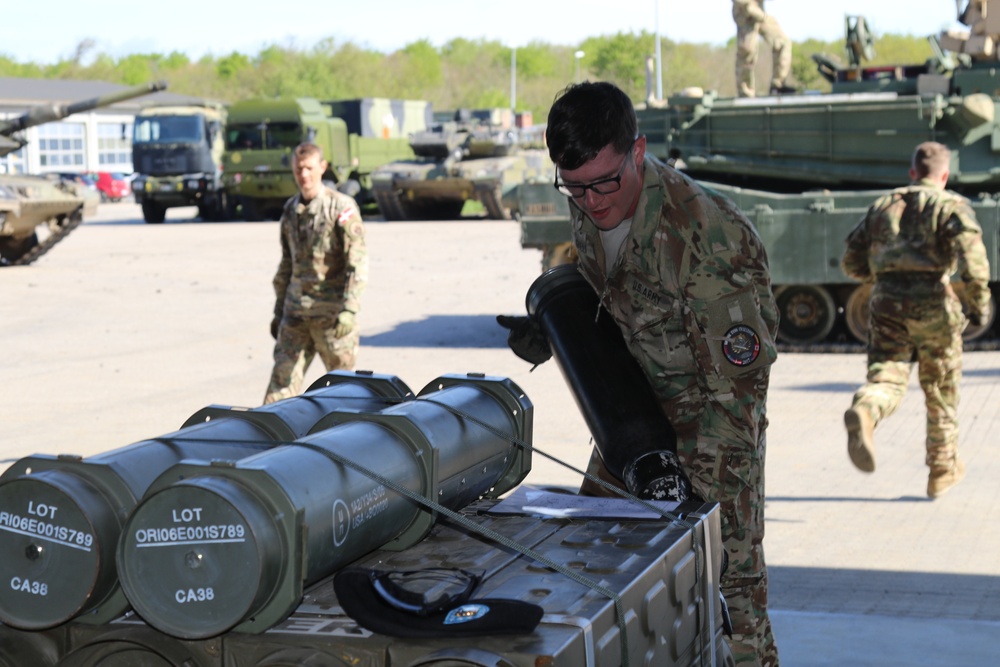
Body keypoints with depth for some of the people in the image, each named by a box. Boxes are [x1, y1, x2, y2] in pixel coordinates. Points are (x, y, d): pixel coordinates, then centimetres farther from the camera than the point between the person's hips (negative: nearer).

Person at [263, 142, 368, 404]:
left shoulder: (342, 207, -7)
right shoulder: (290, 209, 13)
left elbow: (358, 262, -12)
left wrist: (349, 309, -21)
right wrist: (279, 310, 20)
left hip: (332, 312, -5)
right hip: (296, 310, 5)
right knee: (282, 377, 0)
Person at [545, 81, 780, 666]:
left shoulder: (708, 234, -31)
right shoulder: (587, 204, -8)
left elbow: (738, 377, -27)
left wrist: (703, 485, -30)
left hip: (711, 413, -7)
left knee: (727, 570, -7)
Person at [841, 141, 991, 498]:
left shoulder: (883, 205, 16)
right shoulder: (951, 205, 2)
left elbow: (852, 262, 18)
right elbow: (972, 255, -16)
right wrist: (980, 303, -7)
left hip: (887, 302, 3)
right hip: (932, 305, -2)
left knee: (886, 380, -2)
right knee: (941, 391, 14)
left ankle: (863, 414, -38)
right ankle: (943, 469, 25)